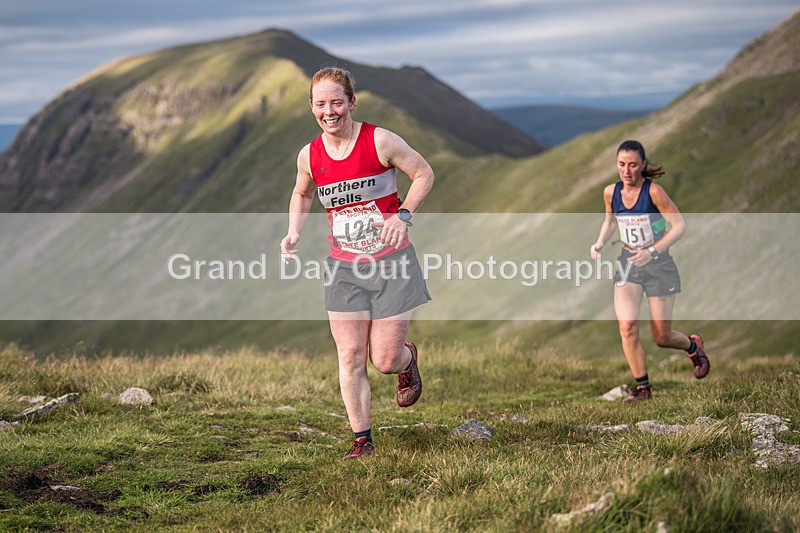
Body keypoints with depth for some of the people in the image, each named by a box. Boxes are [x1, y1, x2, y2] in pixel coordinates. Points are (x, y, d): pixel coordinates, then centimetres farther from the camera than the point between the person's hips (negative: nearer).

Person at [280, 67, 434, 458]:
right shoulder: (309, 156, 0)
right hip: (344, 268, 3)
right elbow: (301, 195, 21)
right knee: (350, 357, -1)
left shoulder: (380, 141, -12)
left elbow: (424, 174, -1)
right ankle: (362, 438, 12)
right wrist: (294, 232, 3)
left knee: (384, 360, -1)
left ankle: (408, 358, 36)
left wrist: (403, 215, -15)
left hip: (391, 263, -3)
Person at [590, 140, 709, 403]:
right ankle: (643, 388, -3)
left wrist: (652, 251, -25)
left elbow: (679, 225, -14)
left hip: (659, 265, -3)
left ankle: (693, 346, 40)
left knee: (661, 338, 3)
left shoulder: (653, 191, -17)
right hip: (627, 264, 4)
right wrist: (600, 243, 0)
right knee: (627, 325, -18)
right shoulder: (611, 192, -2)